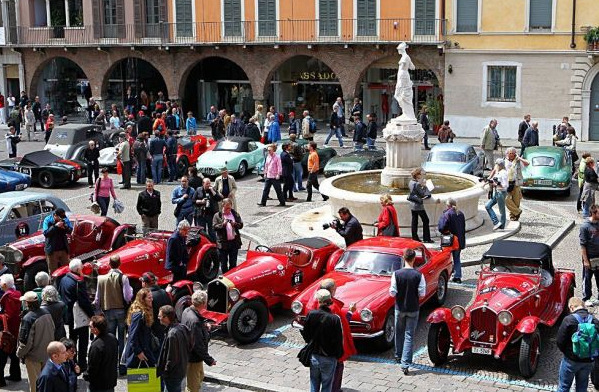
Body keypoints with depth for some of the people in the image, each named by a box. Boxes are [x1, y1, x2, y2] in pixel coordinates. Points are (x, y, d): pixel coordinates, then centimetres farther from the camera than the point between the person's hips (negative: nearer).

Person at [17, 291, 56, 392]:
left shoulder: (27, 318, -26)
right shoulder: (47, 313, -5)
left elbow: (25, 341, -22)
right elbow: (52, 331, 8)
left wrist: (19, 353, -5)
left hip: (33, 357, -6)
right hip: (47, 353, 6)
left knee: (35, 382, 10)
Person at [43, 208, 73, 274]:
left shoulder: (65, 219, 0)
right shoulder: (48, 220, -9)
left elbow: (70, 231, -1)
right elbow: (46, 233, -19)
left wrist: (65, 227, -21)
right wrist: (55, 226, -28)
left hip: (64, 249, 3)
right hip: (52, 251, -3)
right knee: (53, 272, 4)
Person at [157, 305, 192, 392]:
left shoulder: (172, 335, -29)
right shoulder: (182, 327, -2)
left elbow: (171, 359, -24)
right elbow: (190, 345, 9)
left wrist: (164, 372, -11)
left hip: (173, 375, -9)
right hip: (182, 370, 9)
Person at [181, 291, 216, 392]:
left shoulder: (187, 311, -4)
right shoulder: (195, 321, -33)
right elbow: (198, 346, -29)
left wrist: (204, 325, -1)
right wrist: (209, 360, -19)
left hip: (187, 353, 10)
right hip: (193, 358, -10)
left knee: (200, 378, 30)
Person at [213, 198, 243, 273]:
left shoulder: (235, 214, 8)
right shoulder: (217, 215, 0)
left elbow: (241, 225, 5)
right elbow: (214, 227, -8)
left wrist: (235, 224, -15)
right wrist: (223, 224, -23)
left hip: (234, 242, 2)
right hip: (223, 242, -2)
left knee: (233, 262, 10)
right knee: (224, 262, 7)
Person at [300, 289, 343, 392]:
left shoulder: (311, 315, -12)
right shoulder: (335, 319, -19)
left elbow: (306, 335, -2)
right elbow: (339, 341, -13)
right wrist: (339, 355, 2)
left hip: (314, 356, 3)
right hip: (329, 358, -2)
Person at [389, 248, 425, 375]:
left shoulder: (396, 274, -13)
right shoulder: (419, 275, -15)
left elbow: (392, 293, -11)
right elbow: (422, 293, -10)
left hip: (399, 308, 1)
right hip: (413, 309, -1)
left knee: (399, 332, 22)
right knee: (409, 336, 3)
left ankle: (398, 356, 39)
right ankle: (405, 364, -3)